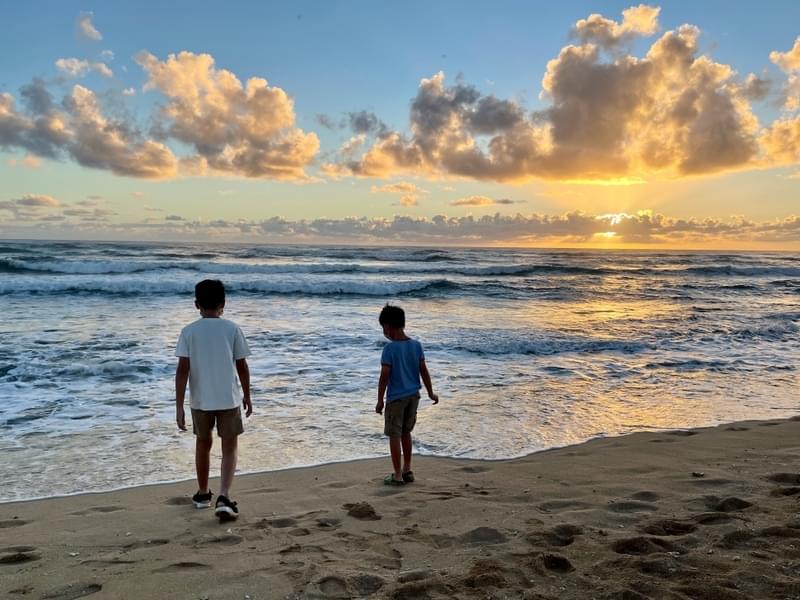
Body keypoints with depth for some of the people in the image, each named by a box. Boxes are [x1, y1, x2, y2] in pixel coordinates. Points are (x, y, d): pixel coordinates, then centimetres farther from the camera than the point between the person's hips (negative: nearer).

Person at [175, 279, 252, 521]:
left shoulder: (189, 331, -4)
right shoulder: (232, 329, -4)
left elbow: (182, 369, -9)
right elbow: (242, 366, -1)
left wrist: (179, 406, -6)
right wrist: (247, 396, 12)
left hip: (200, 400, 1)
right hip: (229, 399, -1)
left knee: (203, 443, 21)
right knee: (229, 448, 8)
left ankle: (203, 494, 35)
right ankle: (224, 498, -10)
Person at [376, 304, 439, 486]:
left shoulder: (389, 348, -16)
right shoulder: (416, 345, 0)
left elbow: (384, 376, -16)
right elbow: (423, 371, 3)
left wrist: (380, 400, -7)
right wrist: (431, 393, 13)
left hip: (396, 398, -6)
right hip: (413, 396, 6)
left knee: (394, 436, 5)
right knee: (406, 433, 20)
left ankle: (397, 475, 11)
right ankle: (407, 470, 28)